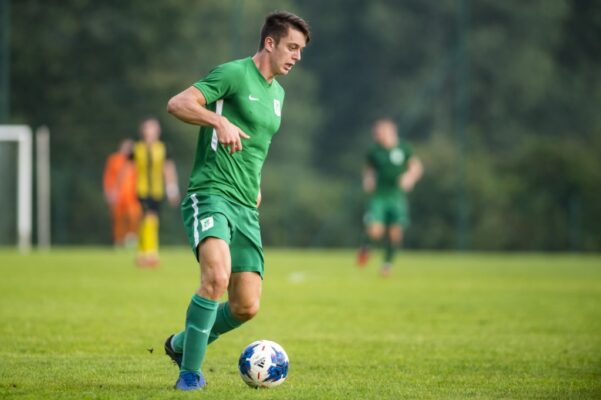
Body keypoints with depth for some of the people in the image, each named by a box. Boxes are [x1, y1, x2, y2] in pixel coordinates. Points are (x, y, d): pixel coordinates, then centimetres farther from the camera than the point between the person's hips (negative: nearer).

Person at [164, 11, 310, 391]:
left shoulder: (277, 93, 20)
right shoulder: (233, 74, -5)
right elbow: (177, 103, -17)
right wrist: (219, 121, -31)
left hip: (246, 208, 8)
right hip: (210, 194, -8)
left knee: (246, 307, 1)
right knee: (217, 274, -32)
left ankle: (181, 344, 27)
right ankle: (190, 371, -20)